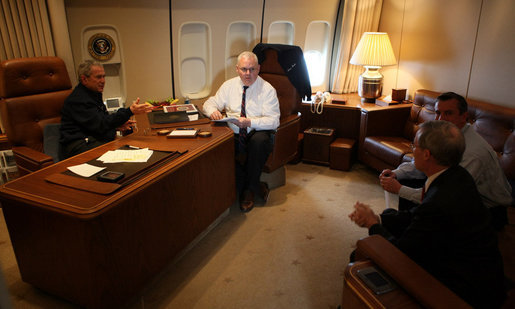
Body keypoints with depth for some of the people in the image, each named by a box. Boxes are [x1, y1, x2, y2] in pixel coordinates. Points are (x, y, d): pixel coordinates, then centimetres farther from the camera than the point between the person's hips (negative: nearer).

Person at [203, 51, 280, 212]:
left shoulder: (267, 90, -3)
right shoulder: (229, 86, 8)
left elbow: (273, 121, -12)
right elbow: (210, 103, 12)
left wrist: (249, 122, -28)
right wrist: (213, 111, -14)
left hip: (258, 134, -2)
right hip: (234, 135, 3)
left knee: (259, 140, -38)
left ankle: (248, 189, -17)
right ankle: (256, 187, -12)